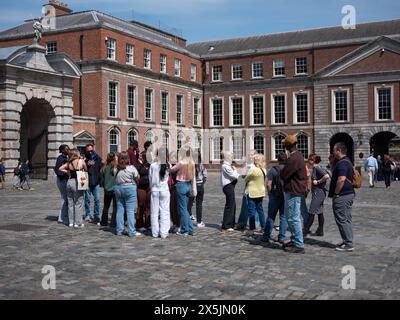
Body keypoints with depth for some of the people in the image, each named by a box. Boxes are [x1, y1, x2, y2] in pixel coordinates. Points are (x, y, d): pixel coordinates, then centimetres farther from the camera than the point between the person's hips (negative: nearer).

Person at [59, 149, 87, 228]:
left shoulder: (69, 163, 7)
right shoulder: (81, 161, -3)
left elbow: (60, 168, 6)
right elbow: (86, 170, 8)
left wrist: (67, 172, 12)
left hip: (69, 182, 5)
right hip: (77, 182, -5)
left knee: (70, 203, 12)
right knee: (78, 204, 2)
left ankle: (71, 222, 18)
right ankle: (78, 223, 4)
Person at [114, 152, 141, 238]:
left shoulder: (117, 169, 0)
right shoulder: (131, 168, -8)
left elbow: (115, 180, 2)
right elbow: (137, 179, -1)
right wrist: (135, 183, 18)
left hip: (118, 188, 4)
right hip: (130, 188, -4)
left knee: (120, 209, 12)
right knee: (130, 211, -2)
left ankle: (119, 230, 15)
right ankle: (132, 232, -2)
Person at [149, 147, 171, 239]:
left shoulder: (153, 165, -7)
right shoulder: (168, 165, -7)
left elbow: (150, 178, 2)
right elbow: (169, 178, 4)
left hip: (155, 190, 0)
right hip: (165, 190, 0)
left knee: (154, 212, 8)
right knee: (164, 212, 5)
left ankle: (155, 232, 12)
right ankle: (164, 233, 5)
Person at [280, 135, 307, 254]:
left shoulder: (293, 158, -22)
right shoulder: (299, 155, 12)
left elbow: (283, 175, -19)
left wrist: (282, 170, 1)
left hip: (293, 192, -11)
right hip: (296, 189, 11)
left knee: (294, 218, -5)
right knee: (289, 216, 20)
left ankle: (299, 246, -1)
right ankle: (295, 240, 29)